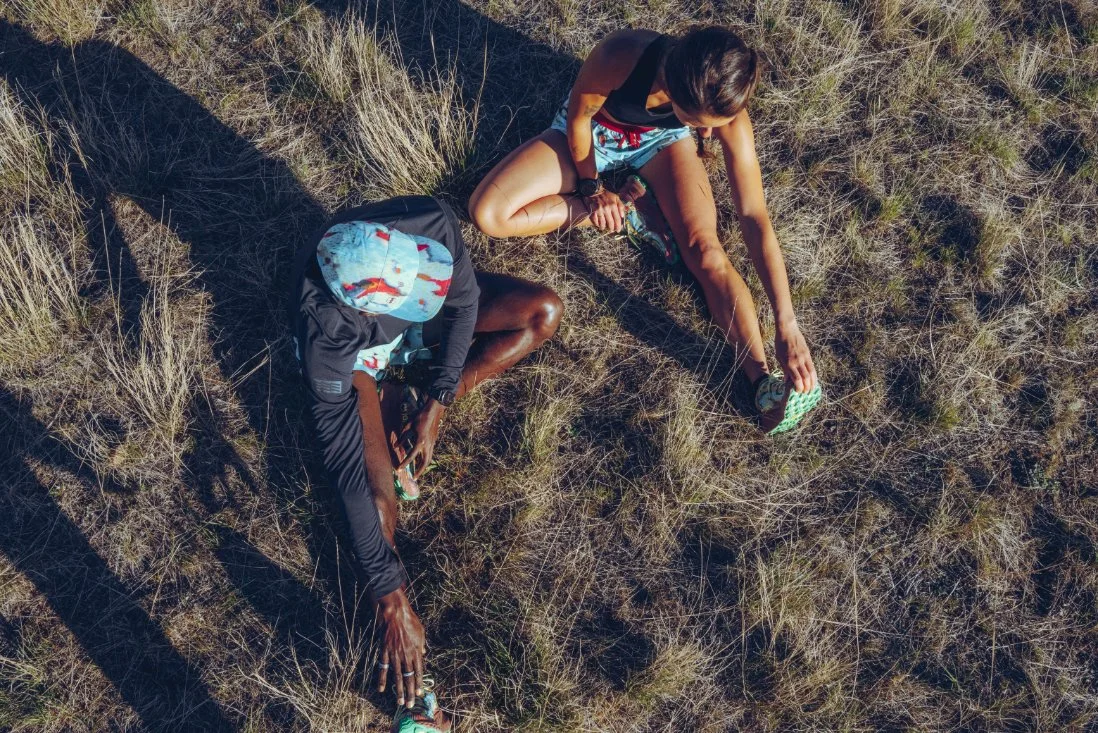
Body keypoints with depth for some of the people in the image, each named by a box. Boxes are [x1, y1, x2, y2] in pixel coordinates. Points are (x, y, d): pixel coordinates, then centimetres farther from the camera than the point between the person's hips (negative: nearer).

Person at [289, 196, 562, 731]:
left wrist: (436, 404, -19)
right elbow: (345, 469, -40)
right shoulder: (325, 336, -44)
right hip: (354, 352, -4)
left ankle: (418, 404, -9)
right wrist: (391, 599, -39)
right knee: (375, 492, -25)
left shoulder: (432, 223, -38)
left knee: (544, 311, -14)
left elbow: (464, 298, -16)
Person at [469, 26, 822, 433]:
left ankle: (763, 381, -28)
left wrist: (787, 325, -36)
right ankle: (627, 209, -11)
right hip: (591, 132, 0)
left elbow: (754, 219, -33)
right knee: (488, 214, -19)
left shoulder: (725, 112, -34)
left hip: (661, 139, 0)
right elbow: (579, 116, -18)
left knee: (705, 248, -25)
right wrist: (591, 187, -7)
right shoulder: (619, 59, -42)